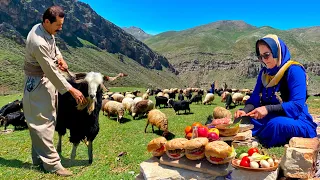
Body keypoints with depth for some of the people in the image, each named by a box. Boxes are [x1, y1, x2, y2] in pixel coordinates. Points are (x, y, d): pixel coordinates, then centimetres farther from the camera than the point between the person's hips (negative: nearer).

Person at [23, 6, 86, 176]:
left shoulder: (43, 29, 0)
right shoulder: (38, 42, -28)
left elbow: (53, 46, 21)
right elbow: (51, 72, -27)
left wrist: (60, 58, 1)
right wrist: (72, 90, -23)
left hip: (46, 81, 10)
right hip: (38, 84, -10)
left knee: (43, 121, 16)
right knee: (43, 122, -4)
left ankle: (39, 157, 29)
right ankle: (51, 162, 5)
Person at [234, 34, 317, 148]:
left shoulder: (294, 71, -12)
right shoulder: (264, 73, 7)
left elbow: (297, 105, -21)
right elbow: (254, 100, 4)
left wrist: (268, 109, -34)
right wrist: (245, 111, -19)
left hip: (296, 121, -5)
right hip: (271, 119, 6)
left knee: (277, 124, -38)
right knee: (242, 120, -17)